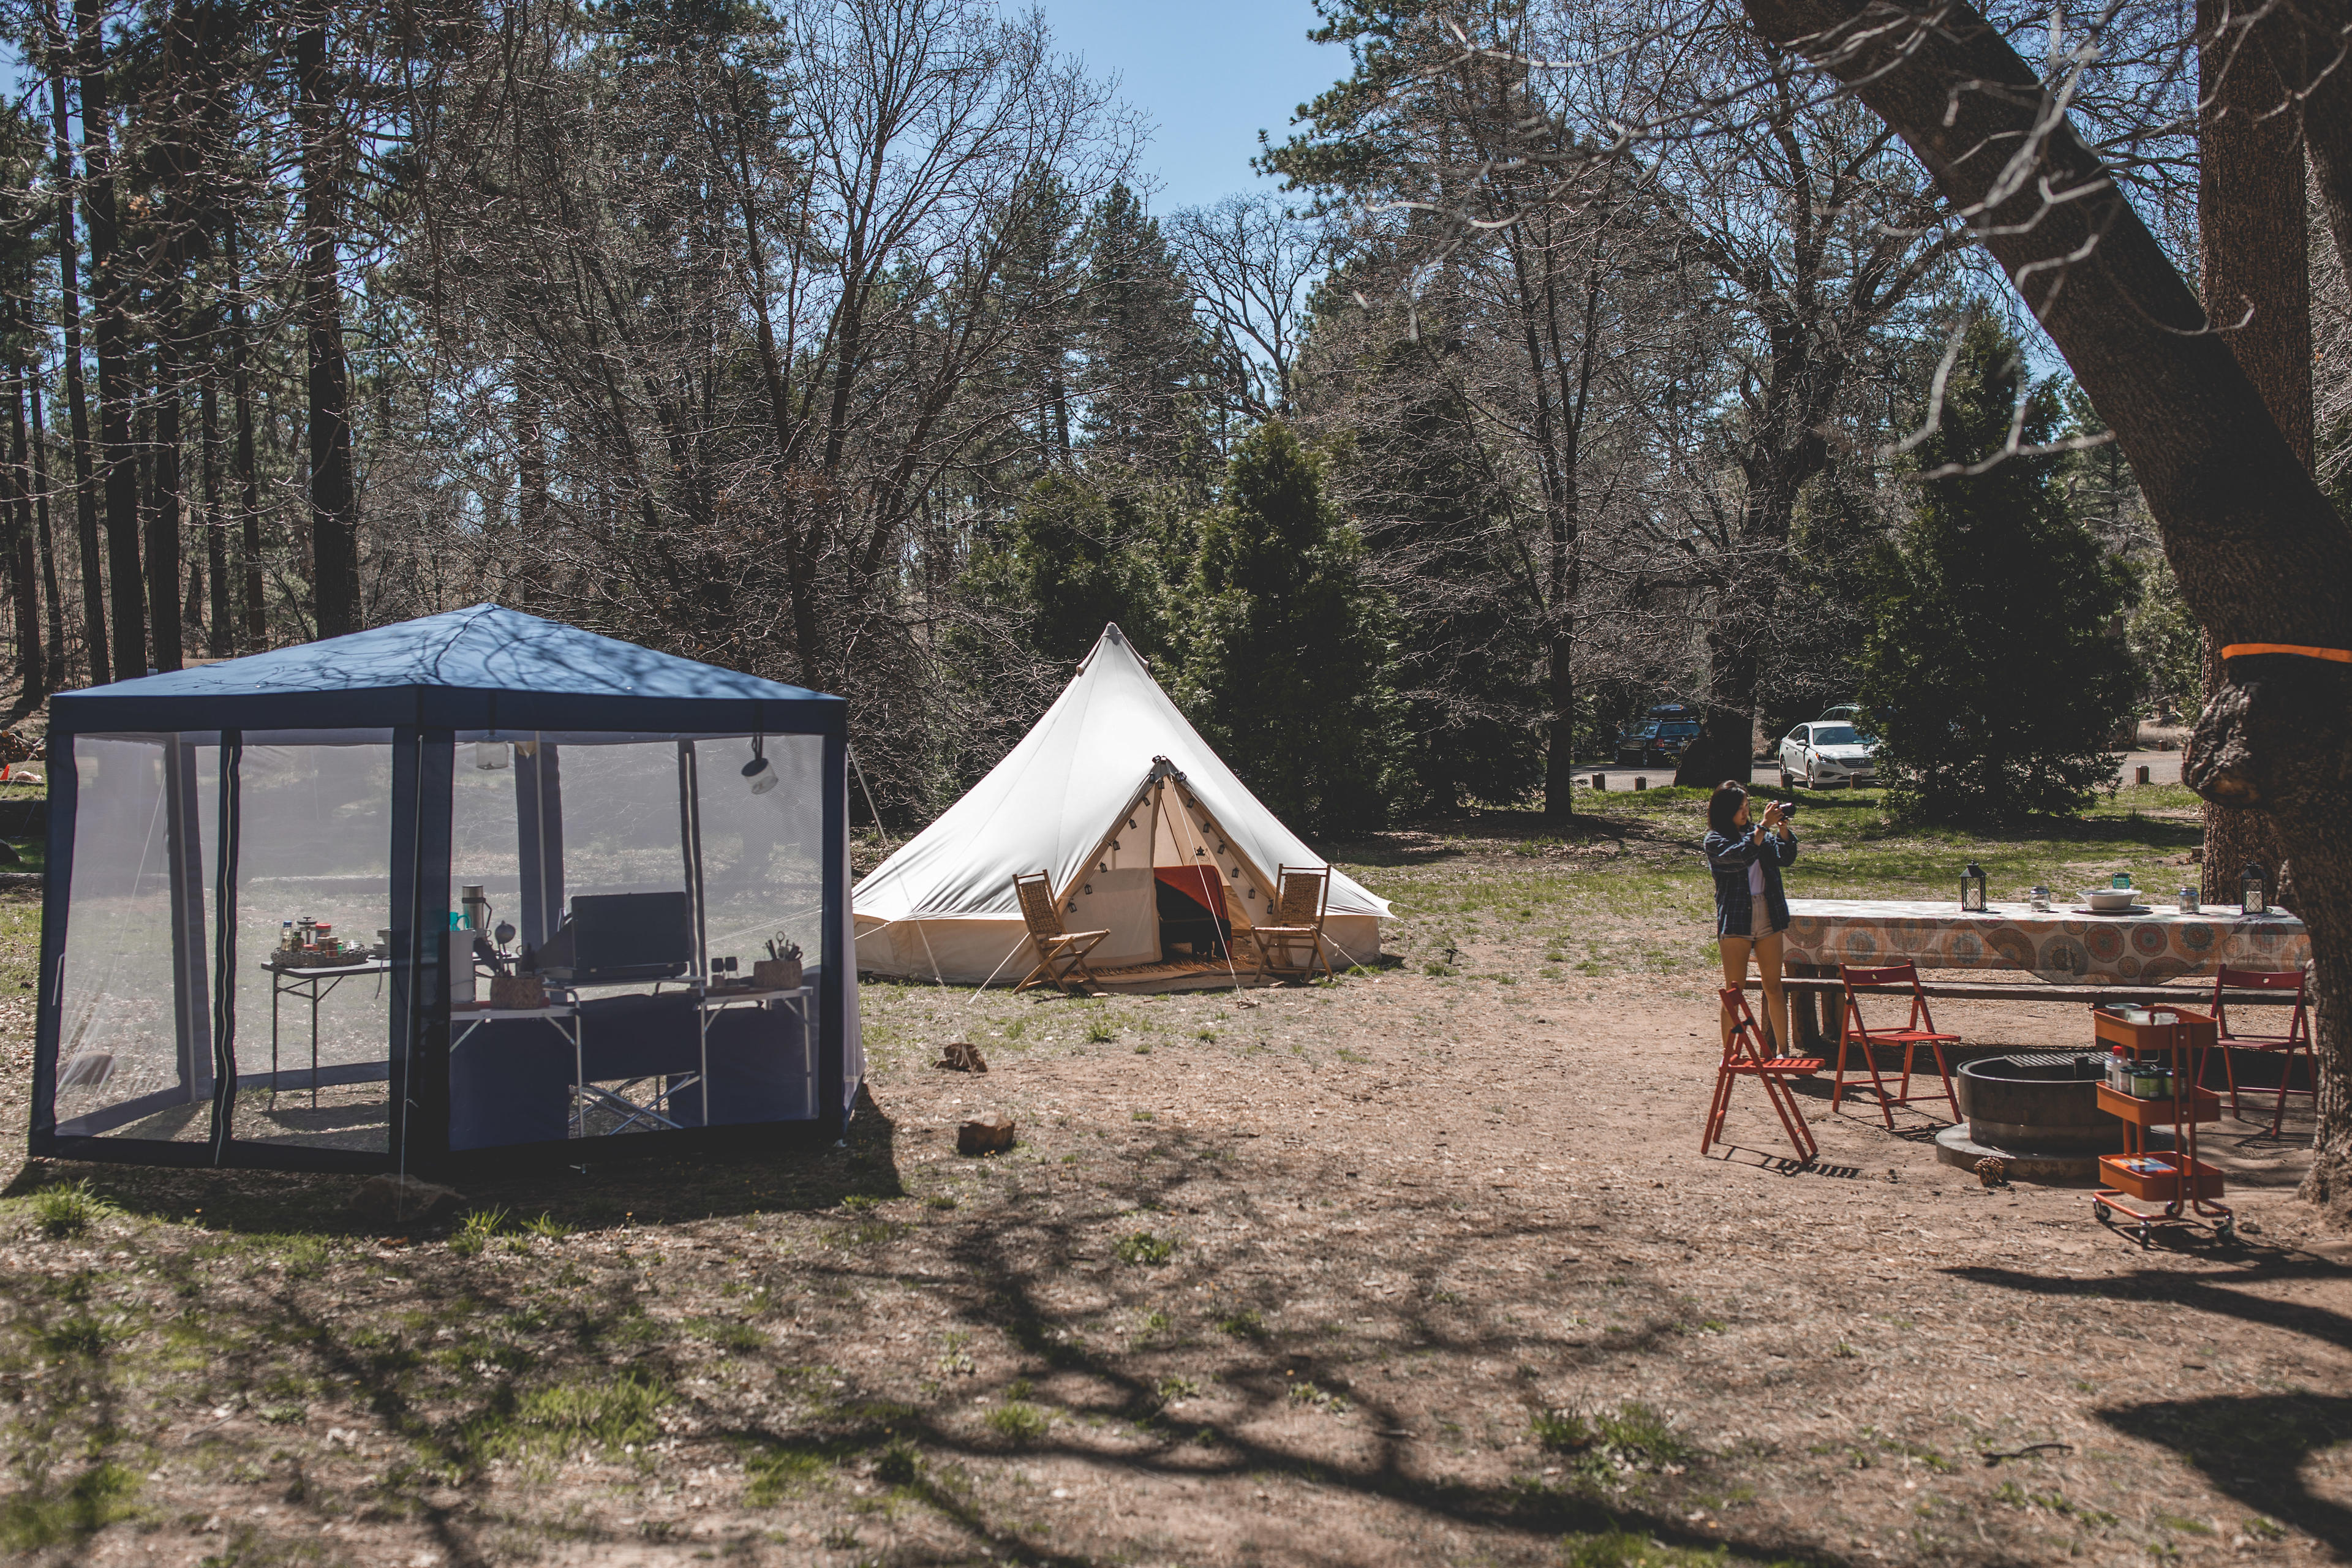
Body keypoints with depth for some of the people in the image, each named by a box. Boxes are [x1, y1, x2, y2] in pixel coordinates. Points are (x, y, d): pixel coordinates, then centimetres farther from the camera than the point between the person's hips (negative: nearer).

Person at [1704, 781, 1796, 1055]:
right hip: (1735, 920, -4)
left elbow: (1784, 857, 5)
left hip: (1768, 919, 4)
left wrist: (1782, 828, -9)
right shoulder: (1715, 840, -4)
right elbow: (1741, 855, -20)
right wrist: (1765, 825, -21)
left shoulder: (1755, 832, 12)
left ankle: (1782, 1049, 17)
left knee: (1774, 987, 8)